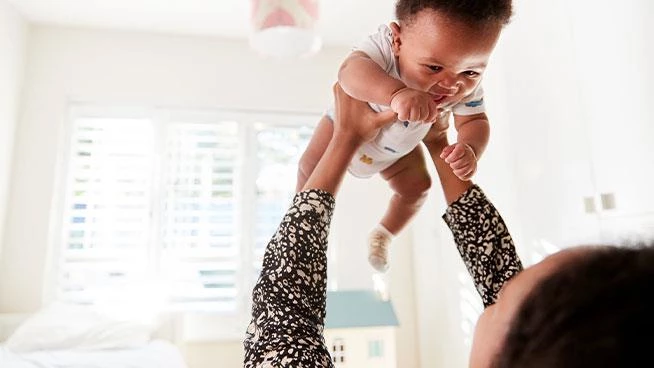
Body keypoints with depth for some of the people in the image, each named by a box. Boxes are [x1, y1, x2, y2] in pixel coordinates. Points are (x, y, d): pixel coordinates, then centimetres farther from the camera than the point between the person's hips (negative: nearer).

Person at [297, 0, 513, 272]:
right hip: (347, 127, -3)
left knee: (417, 187, 4)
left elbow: (474, 121, -17)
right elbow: (350, 70, -59)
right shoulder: (384, 44, -43)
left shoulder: (467, 87, -28)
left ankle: (383, 235, 34)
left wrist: (470, 149, -41)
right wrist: (396, 92, -78)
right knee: (311, 168, -6)